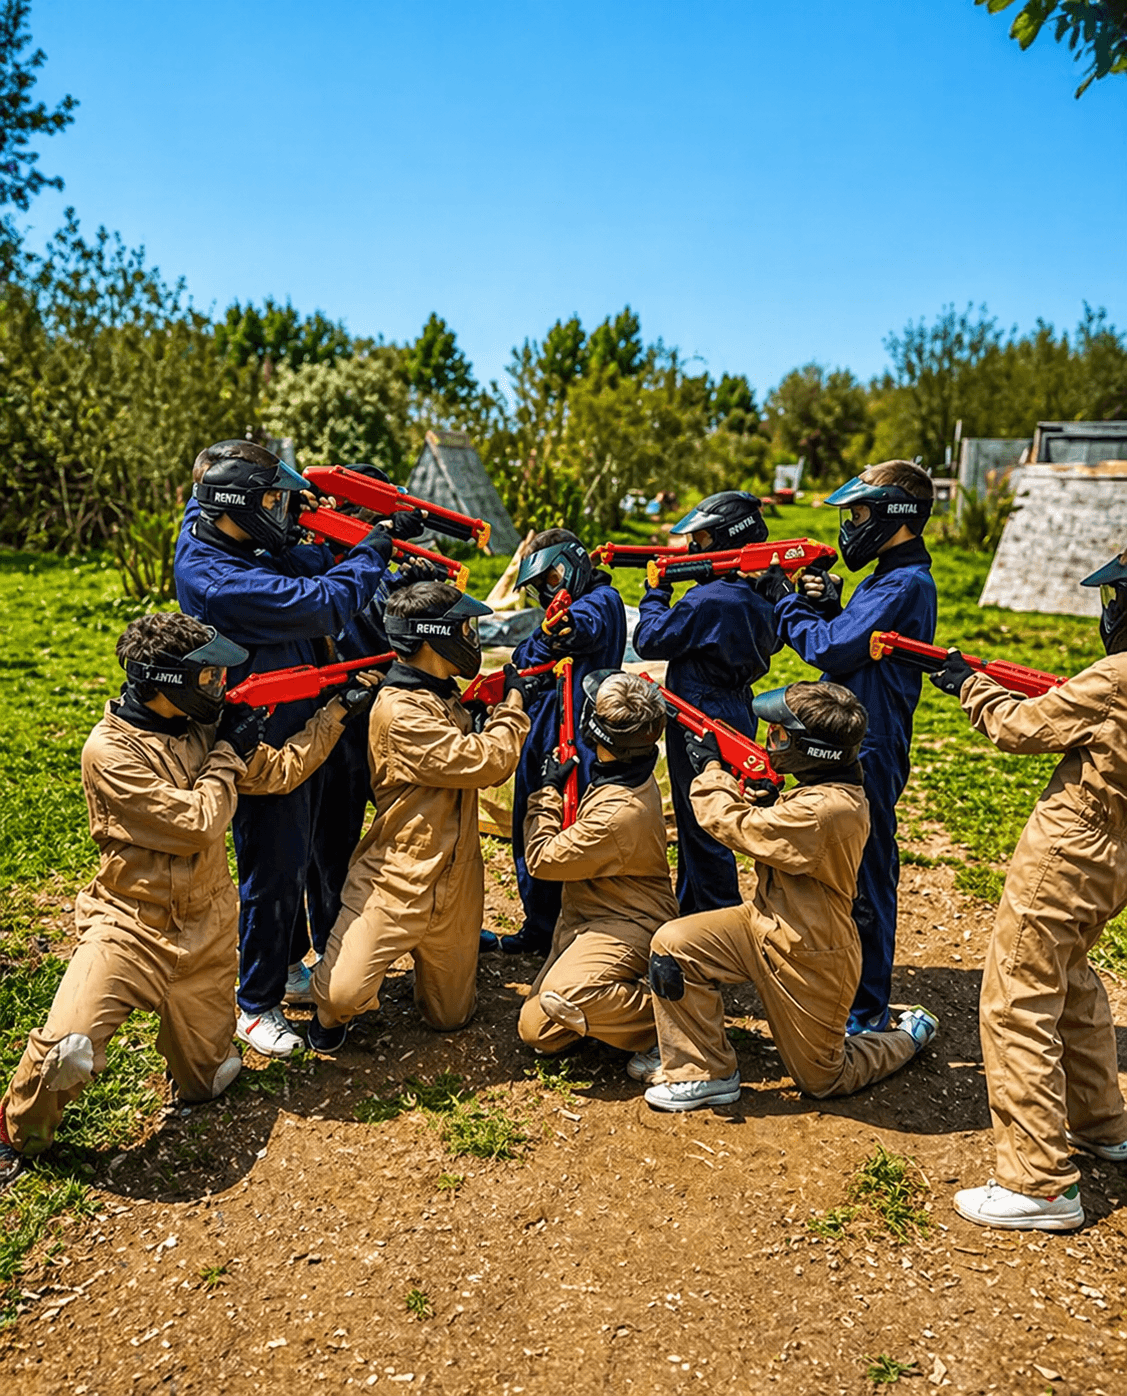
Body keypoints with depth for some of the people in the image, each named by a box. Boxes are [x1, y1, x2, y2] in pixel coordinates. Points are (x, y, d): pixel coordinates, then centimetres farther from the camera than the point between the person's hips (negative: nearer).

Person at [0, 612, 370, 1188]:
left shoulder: (201, 727, 4)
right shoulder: (111, 750, -18)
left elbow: (279, 771, 12)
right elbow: (197, 824, -21)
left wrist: (336, 711, 8)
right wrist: (228, 754, -9)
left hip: (207, 929, 6)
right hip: (130, 928, -5)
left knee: (208, 1082, 9)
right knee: (68, 1052, -25)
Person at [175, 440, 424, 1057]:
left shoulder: (218, 539, 1)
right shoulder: (220, 582, -29)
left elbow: (311, 563, 12)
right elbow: (324, 602, -26)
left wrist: (381, 537, -1)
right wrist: (374, 548, -12)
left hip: (296, 733, 10)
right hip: (262, 746, -10)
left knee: (295, 861, 22)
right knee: (274, 873, 3)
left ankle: (288, 967, 41)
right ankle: (256, 1006, 21)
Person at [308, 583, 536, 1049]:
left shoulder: (442, 696, 10)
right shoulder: (400, 711, -20)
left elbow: (486, 767, 15)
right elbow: (485, 762, -21)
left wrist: (510, 704, 5)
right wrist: (513, 704, -7)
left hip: (454, 883, 8)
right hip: (396, 883, -7)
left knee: (451, 1016, 15)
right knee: (343, 993, -18)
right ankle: (331, 1013, 17)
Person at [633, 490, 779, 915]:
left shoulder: (710, 600, -22)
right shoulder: (762, 598, 5)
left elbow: (650, 640, -16)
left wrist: (656, 591, -1)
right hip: (735, 717, 9)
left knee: (706, 835, 1)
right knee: (696, 827, 21)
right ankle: (689, 918, 35)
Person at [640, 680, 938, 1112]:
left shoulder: (823, 810, -34)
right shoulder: (835, 788, -2)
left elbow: (734, 825, -26)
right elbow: (766, 834, 10)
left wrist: (709, 766, -12)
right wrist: (765, 797, -10)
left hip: (808, 959, -9)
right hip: (765, 923, 9)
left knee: (824, 1080, 13)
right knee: (673, 944, -12)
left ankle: (911, 1034, 38)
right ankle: (707, 1073, 3)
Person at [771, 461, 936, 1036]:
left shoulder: (904, 585, -17)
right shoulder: (894, 578, 15)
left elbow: (831, 650, -20)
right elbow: (847, 645, 16)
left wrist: (787, 603, -6)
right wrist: (825, 605, 0)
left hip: (868, 753, -10)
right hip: (853, 745, 10)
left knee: (864, 881, -1)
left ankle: (866, 1014, 10)